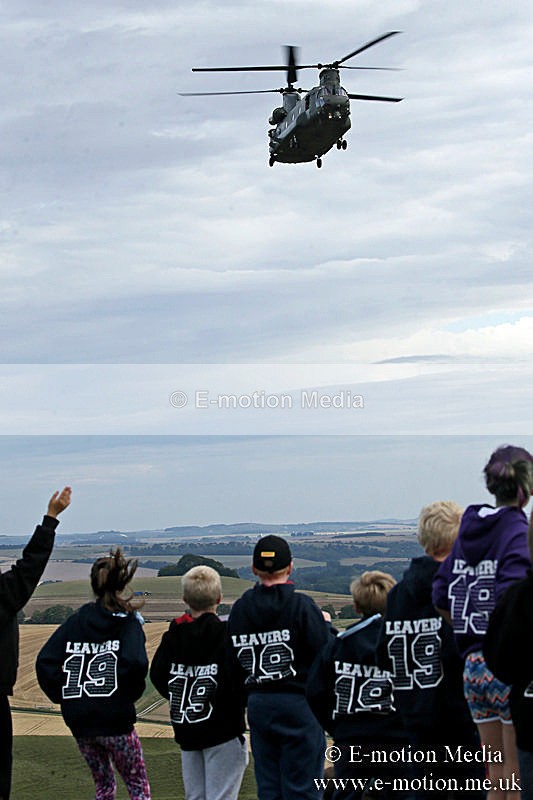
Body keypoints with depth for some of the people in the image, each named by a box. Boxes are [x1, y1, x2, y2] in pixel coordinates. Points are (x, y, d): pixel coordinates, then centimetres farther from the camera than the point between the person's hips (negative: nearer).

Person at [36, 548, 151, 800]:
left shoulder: (76, 621, 5)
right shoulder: (128, 623, -5)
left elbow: (45, 662, -4)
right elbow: (135, 663, -23)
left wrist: (63, 696, 5)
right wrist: (132, 693, -5)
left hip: (80, 723, 4)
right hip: (115, 720, -4)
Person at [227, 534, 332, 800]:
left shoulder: (239, 609, 2)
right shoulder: (301, 606, -13)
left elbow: (234, 663, 4)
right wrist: (325, 624, 2)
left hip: (257, 705, 5)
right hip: (299, 703, -4)